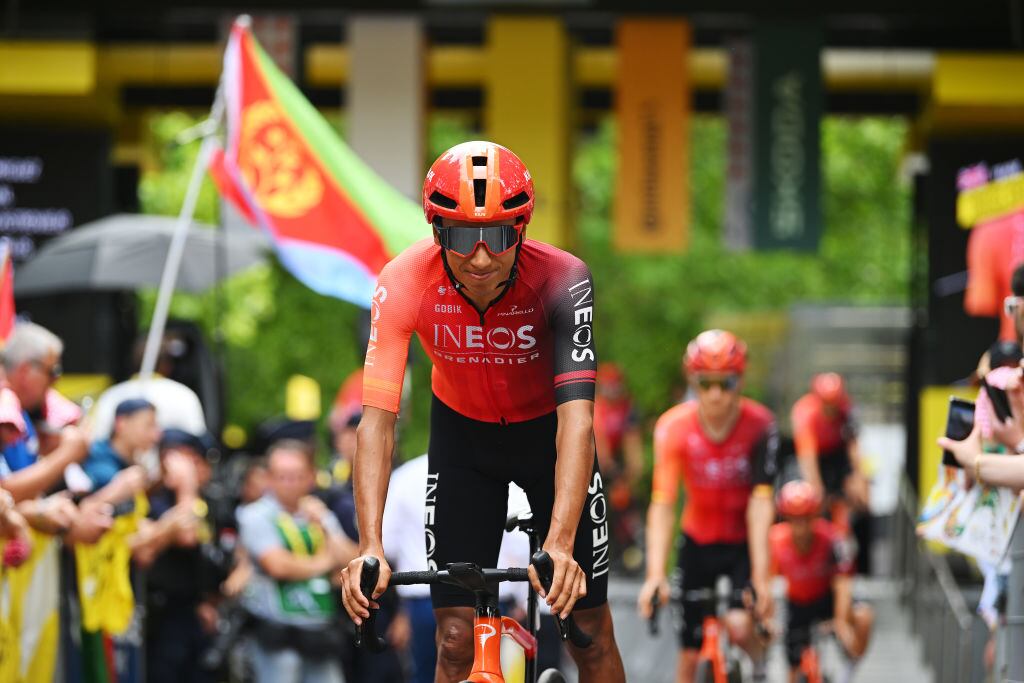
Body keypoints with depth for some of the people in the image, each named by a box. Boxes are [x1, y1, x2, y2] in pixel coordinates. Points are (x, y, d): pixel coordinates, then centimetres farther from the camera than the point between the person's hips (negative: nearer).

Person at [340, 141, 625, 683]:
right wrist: (369, 547, -45)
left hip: (545, 431, -1)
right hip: (463, 438, 1)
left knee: (589, 630, 1)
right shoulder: (404, 283, -30)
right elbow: (377, 419, -33)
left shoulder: (561, 280, -33)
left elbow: (576, 417, -41)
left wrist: (560, 543, -53)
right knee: (456, 639, -7)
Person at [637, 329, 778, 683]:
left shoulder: (759, 425, -22)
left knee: (739, 625, -23)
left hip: (745, 540, -2)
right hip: (698, 540, 2)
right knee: (690, 654, 2)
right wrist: (655, 575, -35)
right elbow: (662, 505, -25)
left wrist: (760, 577, -32)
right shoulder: (673, 426, -21)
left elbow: (761, 502, -26)